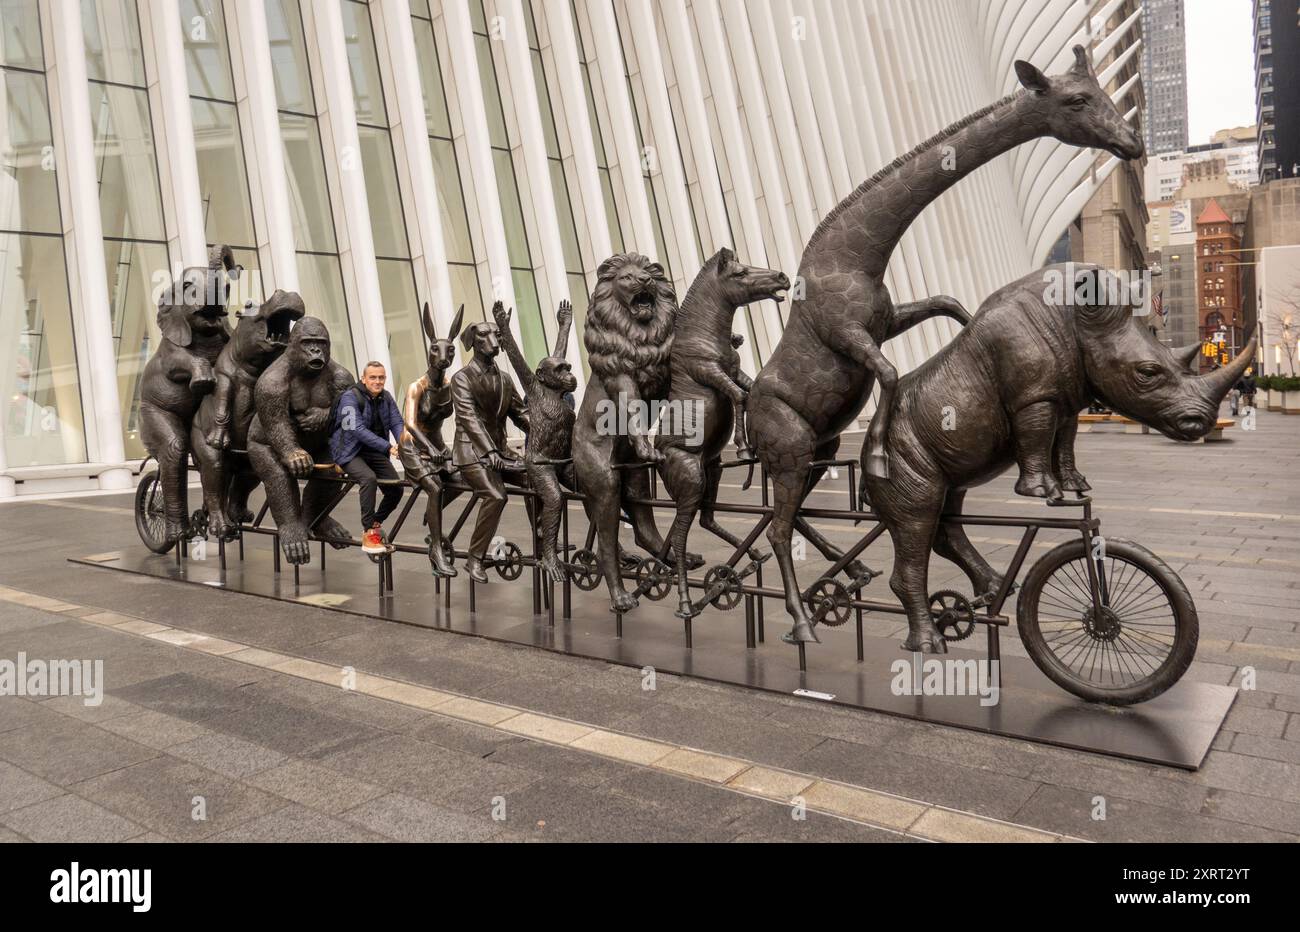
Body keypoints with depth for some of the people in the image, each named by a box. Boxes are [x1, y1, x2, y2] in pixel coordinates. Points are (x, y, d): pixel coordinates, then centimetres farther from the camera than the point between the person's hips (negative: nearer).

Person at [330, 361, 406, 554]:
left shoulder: (386, 398, 5)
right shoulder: (350, 397, -15)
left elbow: (397, 422, -3)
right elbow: (357, 429, -26)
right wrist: (388, 447, -36)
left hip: (375, 451, 6)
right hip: (350, 451, -6)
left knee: (396, 488, -6)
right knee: (369, 478, -32)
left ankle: (376, 522, 21)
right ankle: (369, 532, -24)